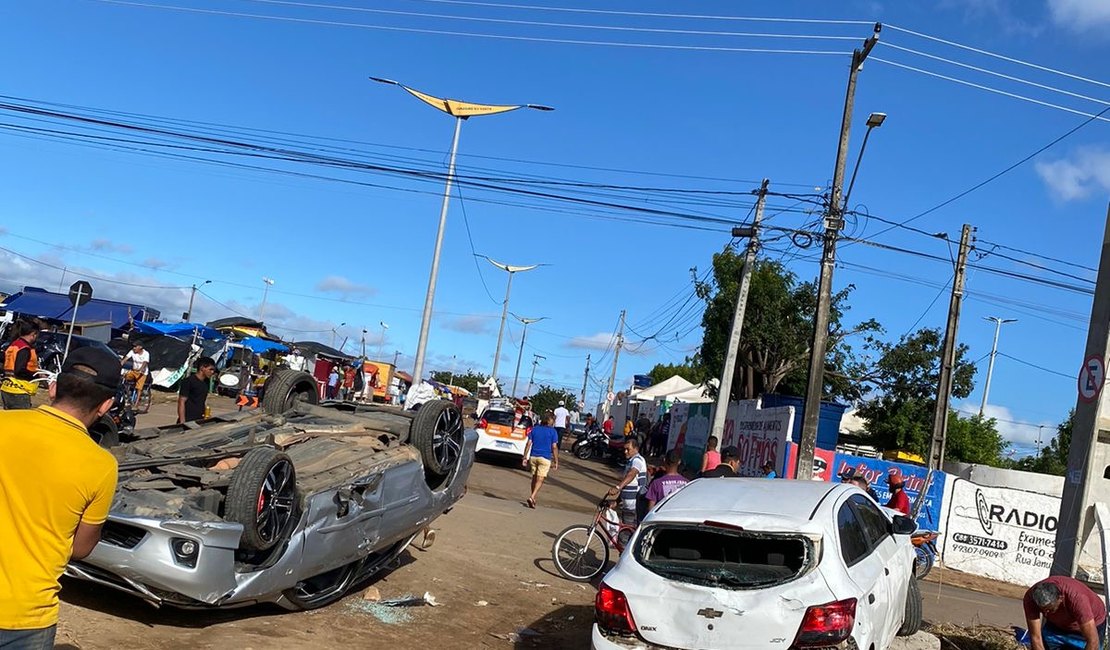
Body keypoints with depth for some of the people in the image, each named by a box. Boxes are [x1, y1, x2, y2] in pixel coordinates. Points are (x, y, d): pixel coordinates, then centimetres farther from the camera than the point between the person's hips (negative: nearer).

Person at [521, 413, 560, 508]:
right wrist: (556, 462, -1)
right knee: (540, 480, -4)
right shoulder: (553, 431, -2)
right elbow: (554, 447, -5)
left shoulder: (534, 429, 8)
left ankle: (533, 498, 22)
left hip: (533, 457, 4)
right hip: (545, 458, -4)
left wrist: (525, 457, 6)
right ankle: (532, 497, -21)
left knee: (534, 478, 17)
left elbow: (528, 444, 4)